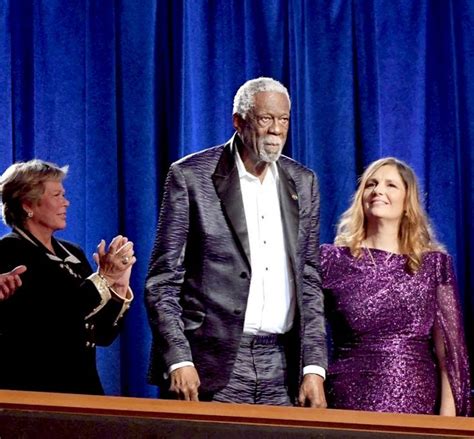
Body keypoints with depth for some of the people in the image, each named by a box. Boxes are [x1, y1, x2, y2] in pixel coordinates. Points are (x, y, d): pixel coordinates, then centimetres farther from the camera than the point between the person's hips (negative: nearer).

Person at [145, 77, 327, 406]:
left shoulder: (303, 183, 11)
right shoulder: (191, 176, -2)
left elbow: (309, 280, 12)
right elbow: (162, 281, -3)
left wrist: (314, 368, 3)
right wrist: (178, 360, -13)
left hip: (281, 370, 4)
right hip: (212, 366, -3)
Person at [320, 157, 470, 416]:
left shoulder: (434, 263, 6)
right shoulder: (333, 260, 4)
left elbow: (448, 348, 4)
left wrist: (448, 413, -4)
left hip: (419, 403, 1)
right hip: (351, 401, -1)